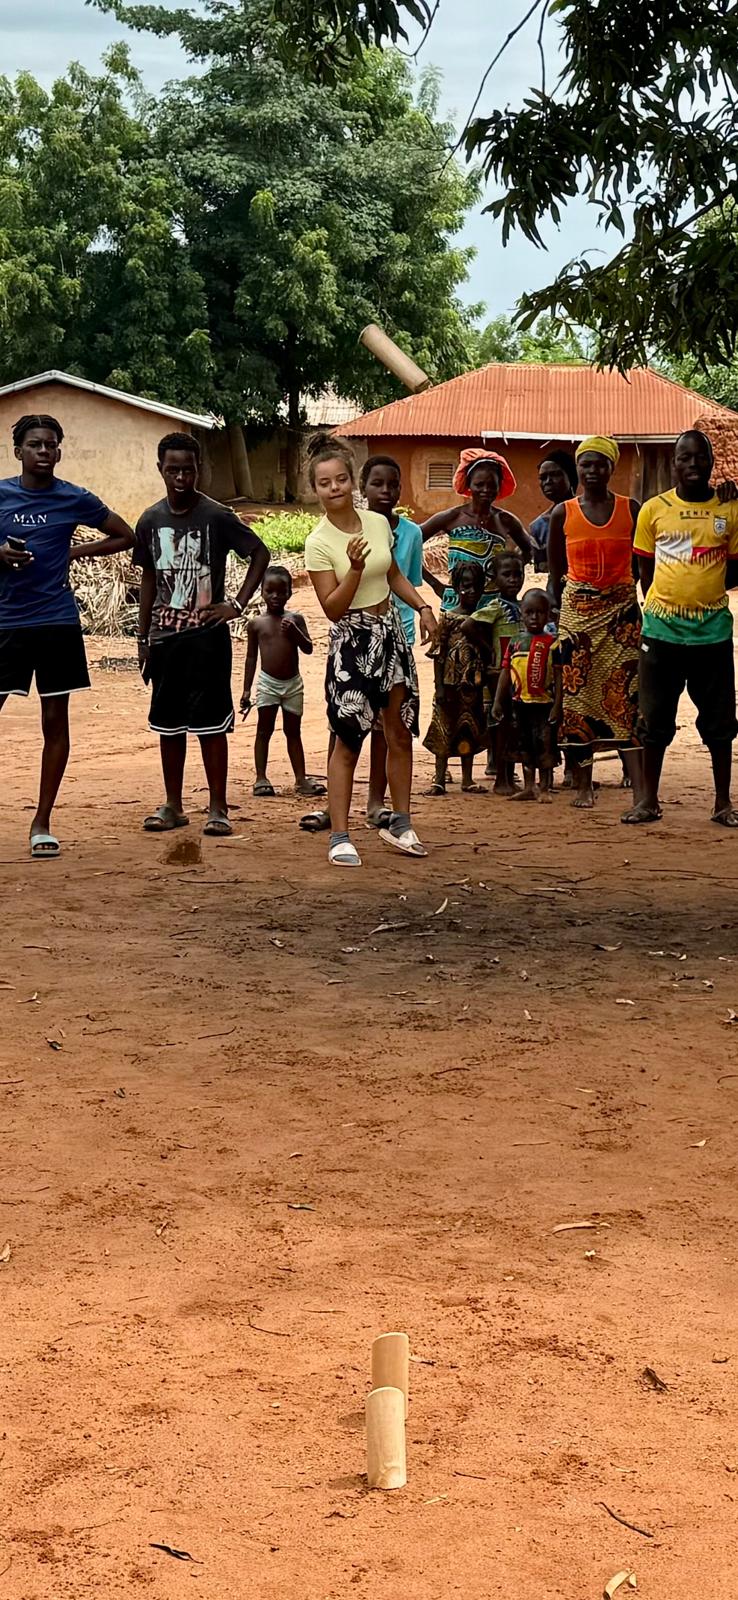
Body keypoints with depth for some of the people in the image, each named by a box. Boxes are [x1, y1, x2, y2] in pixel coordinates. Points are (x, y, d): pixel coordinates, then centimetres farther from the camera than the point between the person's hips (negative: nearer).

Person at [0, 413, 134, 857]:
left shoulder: (74, 499, 2)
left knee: (55, 721, 4)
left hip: (58, 624, 0)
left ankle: (43, 822, 13)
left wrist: (75, 551, 0)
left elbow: (126, 537, 11)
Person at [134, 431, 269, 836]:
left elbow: (260, 554, 1)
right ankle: (173, 806, 19)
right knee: (168, 723, 9)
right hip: (165, 636, 4)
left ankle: (218, 808, 3)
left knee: (211, 722, -3)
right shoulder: (150, 521, 6)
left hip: (207, 635, -4)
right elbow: (149, 579, 14)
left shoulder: (217, 517, -6)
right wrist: (143, 639, 13)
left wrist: (237, 605, -7)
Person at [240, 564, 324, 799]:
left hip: (293, 683, 1)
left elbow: (308, 648, -4)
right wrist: (246, 690, 3)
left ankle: (301, 779, 12)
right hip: (268, 683, -1)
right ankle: (261, 779, 4)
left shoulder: (295, 619, 1)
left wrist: (294, 631, -22)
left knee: (293, 731, 9)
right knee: (264, 730, 0)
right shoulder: (256, 623, 0)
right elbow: (251, 657, 5)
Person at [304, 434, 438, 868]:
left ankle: (400, 823, 23)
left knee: (400, 733, 10)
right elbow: (332, 608, -15)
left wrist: (422, 607, 8)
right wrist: (355, 567, -26)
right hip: (352, 640, -6)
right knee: (349, 740, -4)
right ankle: (340, 836, 1)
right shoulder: (318, 543, -12)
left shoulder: (378, 523, 3)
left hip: (390, 632, 6)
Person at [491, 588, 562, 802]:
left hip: (543, 702, -5)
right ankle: (528, 787, 23)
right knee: (524, 745, 13)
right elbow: (505, 672, 10)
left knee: (544, 746, -2)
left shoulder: (551, 643, -6)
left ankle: (545, 788, 6)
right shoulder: (516, 642, 7)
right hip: (520, 702, 5)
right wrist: (498, 702, 7)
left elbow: (558, 676, -7)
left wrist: (557, 705, -12)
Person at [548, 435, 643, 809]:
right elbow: (554, 574, 9)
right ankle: (583, 784, 9)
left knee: (623, 694, -9)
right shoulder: (563, 514, 3)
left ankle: (640, 787, -13)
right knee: (578, 693, 1)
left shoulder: (631, 510, 2)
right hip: (577, 610, 1)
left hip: (621, 609, -1)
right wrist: (554, 614, 3)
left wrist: (651, 612, -2)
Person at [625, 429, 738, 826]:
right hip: (662, 630, 0)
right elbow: (645, 571, 9)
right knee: (656, 719, 6)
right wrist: (661, 608, 2)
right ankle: (649, 800, 16)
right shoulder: (654, 509, 2)